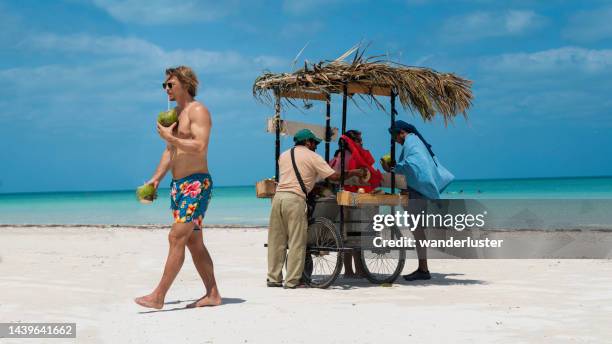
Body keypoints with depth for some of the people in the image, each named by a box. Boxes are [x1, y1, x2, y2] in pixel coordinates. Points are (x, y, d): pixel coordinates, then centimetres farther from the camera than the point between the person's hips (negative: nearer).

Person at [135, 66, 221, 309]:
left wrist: (169, 137, -16)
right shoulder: (174, 114, 20)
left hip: (196, 184, -10)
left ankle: (158, 296, -14)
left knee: (176, 237, -13)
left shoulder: (198, 111, -9)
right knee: (193, 242, 9)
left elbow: (199, 147, -22)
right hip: (178, 186, 10)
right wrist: (156, 179, 11)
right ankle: (212, 294, 14)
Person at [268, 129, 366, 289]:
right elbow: (334, 176, -2)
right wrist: (354, 172, 11)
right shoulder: (312, 157, 3)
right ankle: (292, 281, 0)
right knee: (296, 242, 0)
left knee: (276, 240, 10)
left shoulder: (284, 155, 20)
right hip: (295, 199, -6)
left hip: (278, 196, 6)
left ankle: (273, 278, 14)